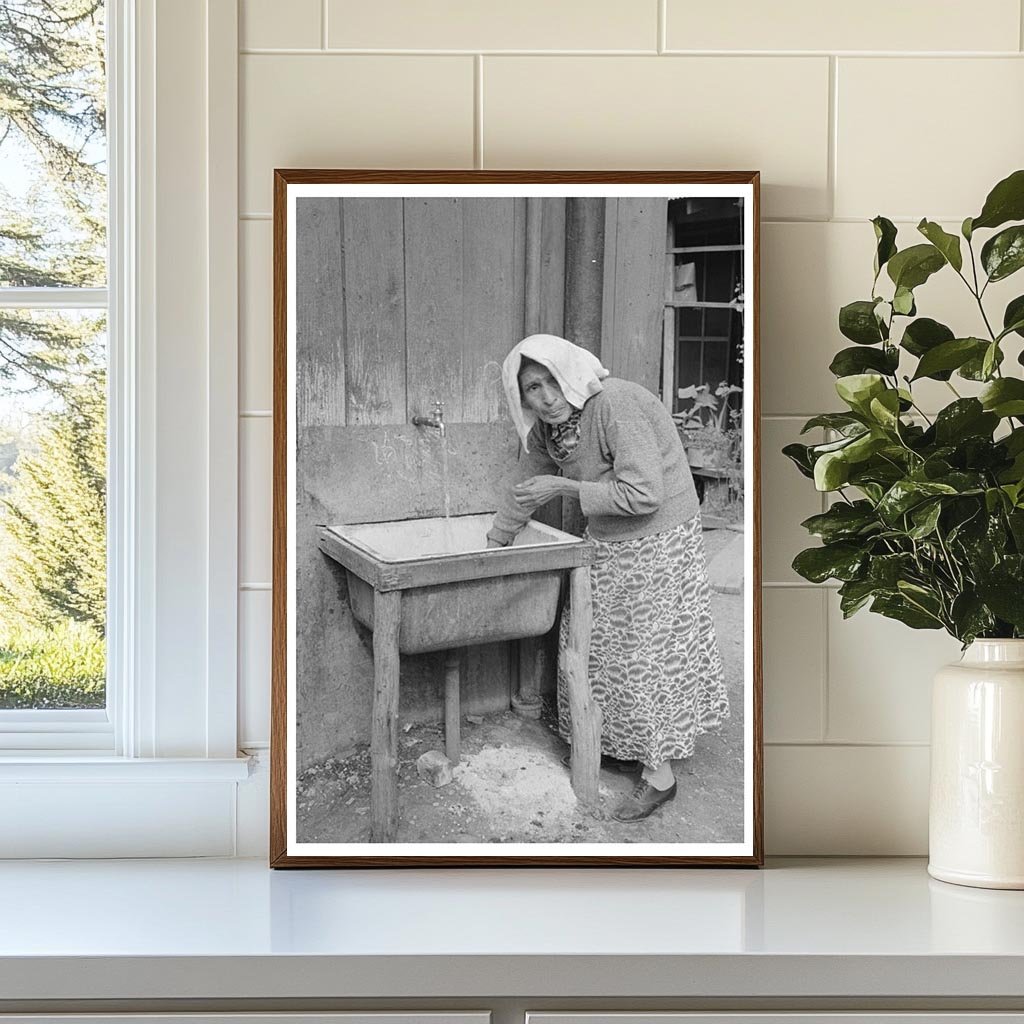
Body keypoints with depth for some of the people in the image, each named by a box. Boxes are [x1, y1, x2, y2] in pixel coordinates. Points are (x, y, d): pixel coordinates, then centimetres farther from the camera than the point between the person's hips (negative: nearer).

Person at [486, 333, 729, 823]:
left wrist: (563, 486, -26)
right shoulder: (546, 427, -2)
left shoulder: (615, 405, -27)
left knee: (648, 652, -2)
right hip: (607, 544, 8)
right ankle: (616, 746, 33)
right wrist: (493, 544, 18)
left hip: (657, 543, -8)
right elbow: (525, 487, 14)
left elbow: (642, 495, -31)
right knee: (599, 644, 16)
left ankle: (659, 774, 8)